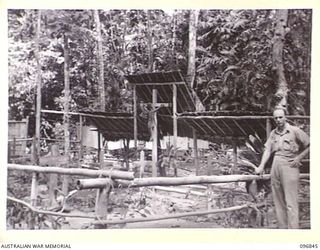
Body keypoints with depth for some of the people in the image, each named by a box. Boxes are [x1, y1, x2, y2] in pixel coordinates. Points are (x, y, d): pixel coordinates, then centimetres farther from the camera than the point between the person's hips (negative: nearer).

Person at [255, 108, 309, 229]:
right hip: (275, 167, 6)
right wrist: (261, 167, 0)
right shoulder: (273, 133, 12)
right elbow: (267, 150, 9)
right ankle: (282, 227, 17)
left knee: (291, 203, -7)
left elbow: (309, 145, 0)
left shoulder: (295, 131, -4)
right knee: (278, 201, 9)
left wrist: (299, 158, -7)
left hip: (289, 166, -6)